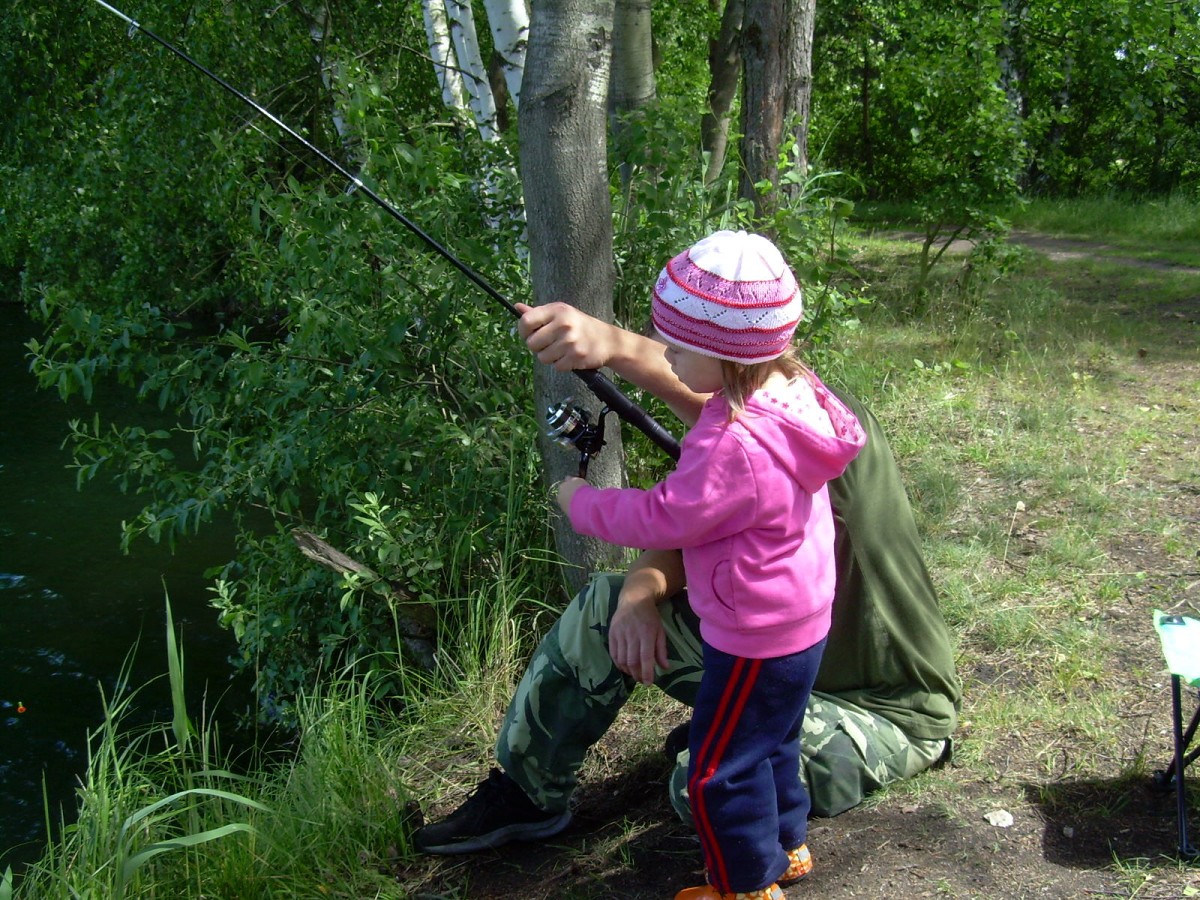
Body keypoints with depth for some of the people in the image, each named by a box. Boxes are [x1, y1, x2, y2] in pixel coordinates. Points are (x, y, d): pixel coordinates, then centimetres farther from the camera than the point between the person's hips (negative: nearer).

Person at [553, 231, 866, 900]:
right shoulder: (797, 389, -5)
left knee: (719, 768, 10)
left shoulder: (735, 446, -34)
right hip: (801, 624, 9)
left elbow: (663, 519, -22)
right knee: (773, 741, 28)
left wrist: (582, 502, -7)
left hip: (756, 642, -9)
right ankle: (788, 845, 47)